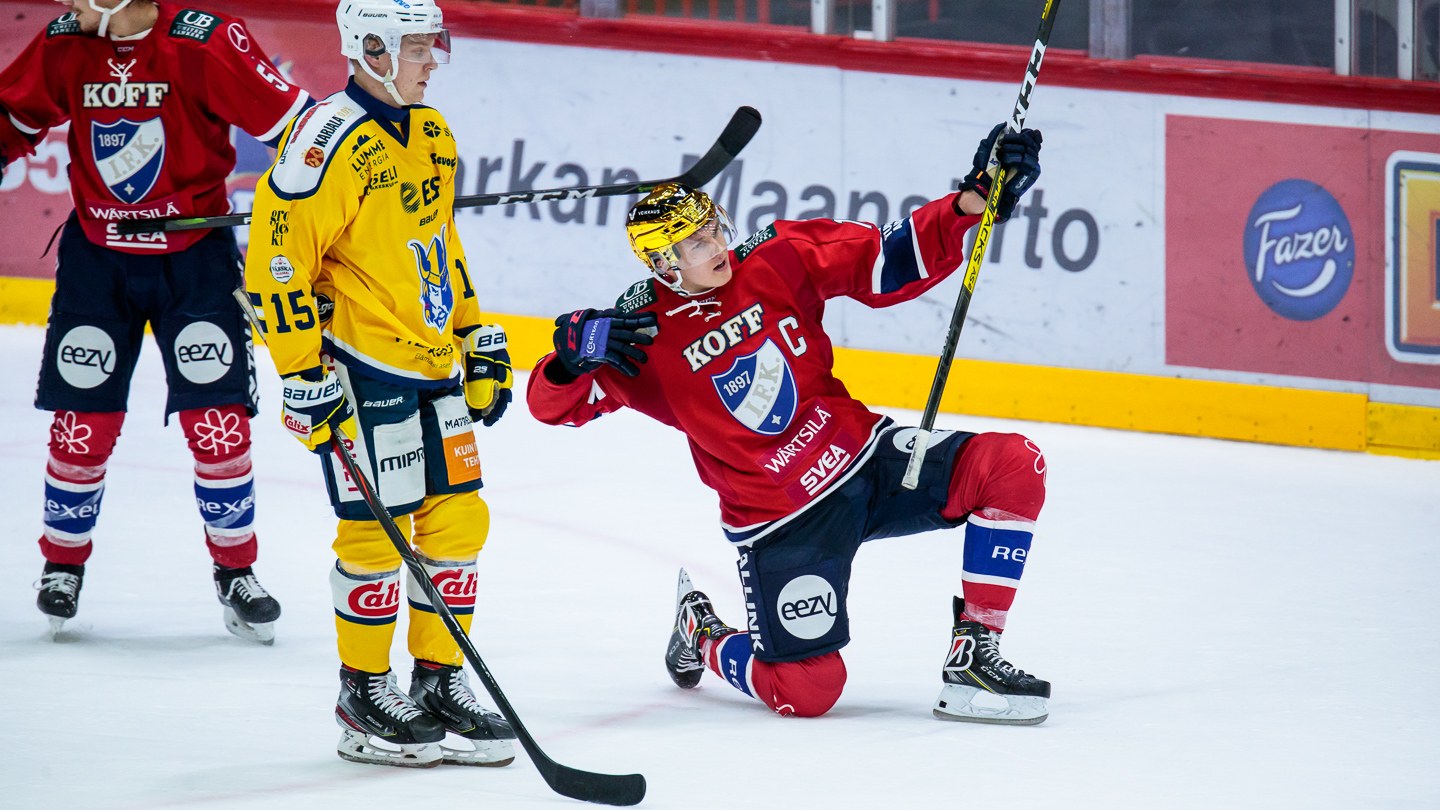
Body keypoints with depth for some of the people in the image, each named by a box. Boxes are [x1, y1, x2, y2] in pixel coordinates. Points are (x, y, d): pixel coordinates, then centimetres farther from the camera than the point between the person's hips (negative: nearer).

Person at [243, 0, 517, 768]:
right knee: (378, 530, -4)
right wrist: (303, 373, -19)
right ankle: (363, 694, 8)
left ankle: (439, 682, 17)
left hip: (433, 363, 8)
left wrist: (478, 342, 20)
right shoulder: (331, 139, -17)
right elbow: (277, 258, -18)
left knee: (457, 518, 7)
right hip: (360, 368, -8)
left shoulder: (431, 133, 11)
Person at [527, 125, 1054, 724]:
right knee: (806, 691, -12)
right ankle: (698, 628, 23)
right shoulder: (644, 334, -11)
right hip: (779, 518, -4)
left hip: (864, 455, 4)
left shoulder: (778, 258, -3)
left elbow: (891, 262, -3)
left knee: (1014, 468, -18)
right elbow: (553, 404, -8)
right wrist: (576, 353, -31)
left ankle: (973, 658, -9)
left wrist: (975, 200, -16)